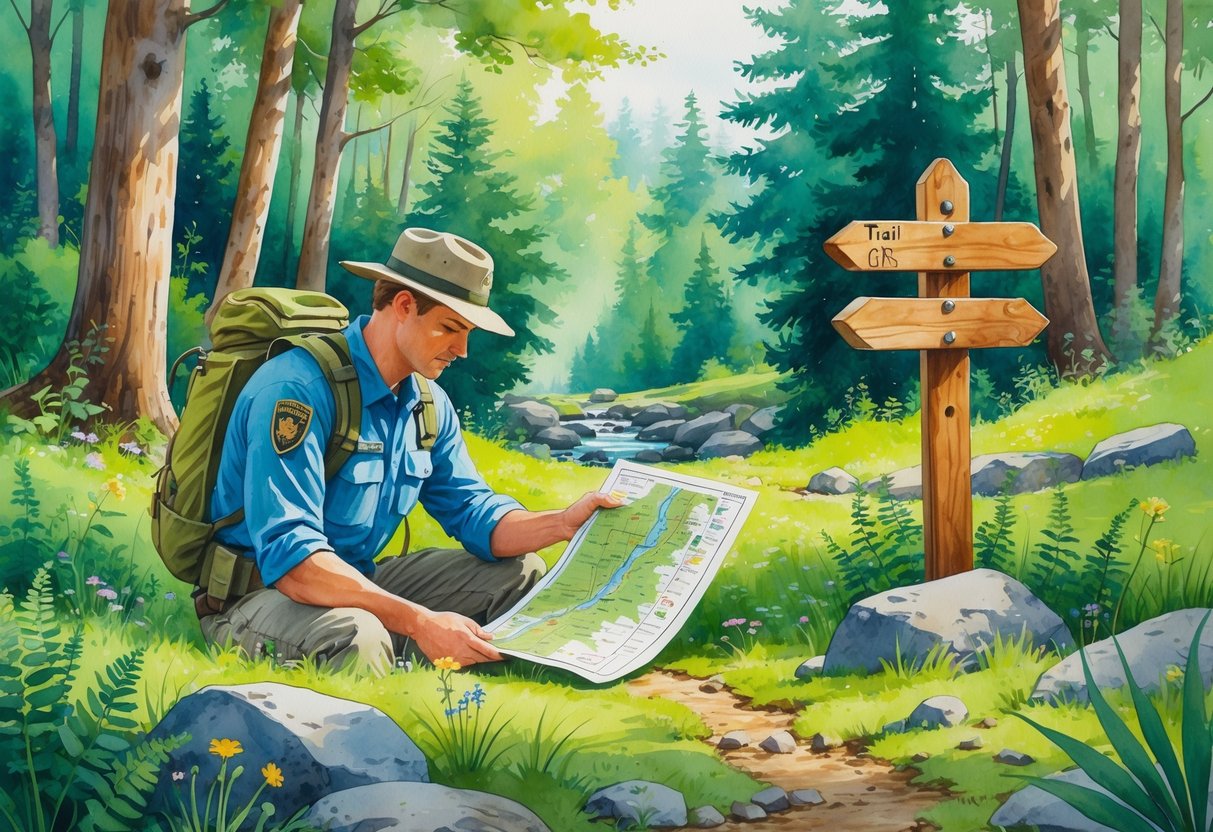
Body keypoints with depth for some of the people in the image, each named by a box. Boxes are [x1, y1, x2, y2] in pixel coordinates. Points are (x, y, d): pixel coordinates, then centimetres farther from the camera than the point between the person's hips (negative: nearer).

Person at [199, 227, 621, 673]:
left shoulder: (429, 406, 5)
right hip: (258, 595, -9)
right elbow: (289, 557, -33)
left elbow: (475, 515, 8)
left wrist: (565, 523, -13)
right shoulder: (299, 389, -24)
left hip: (358, 584, 9)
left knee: (520, 571, 4)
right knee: (357, 635, -41)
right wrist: (419, 621, -38)